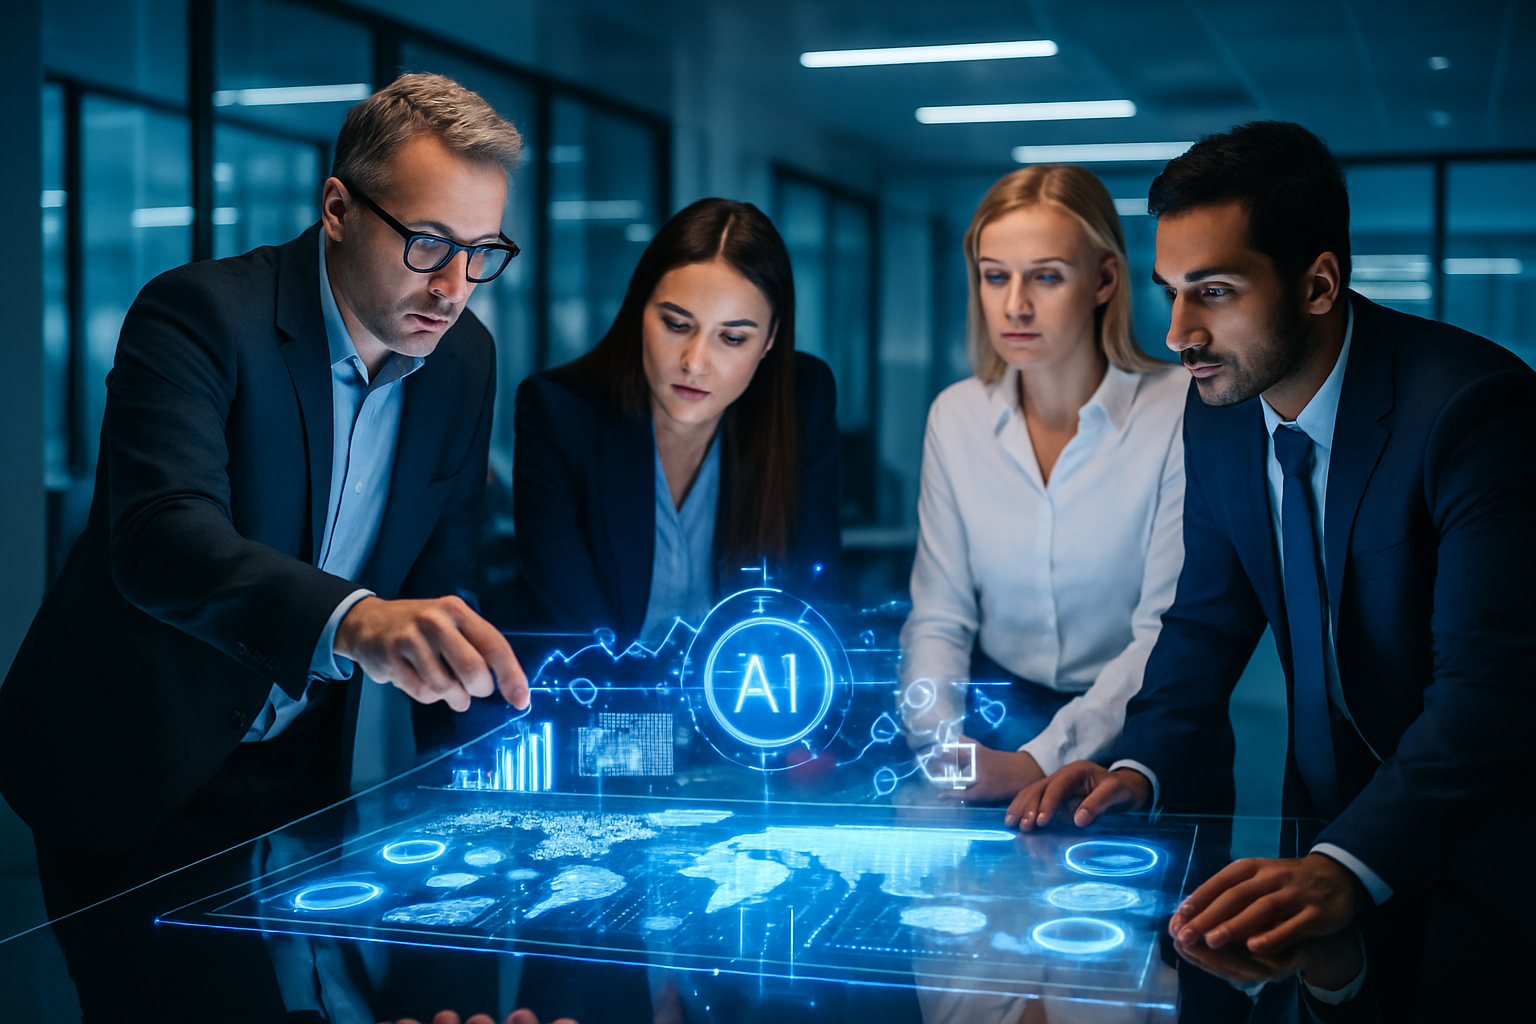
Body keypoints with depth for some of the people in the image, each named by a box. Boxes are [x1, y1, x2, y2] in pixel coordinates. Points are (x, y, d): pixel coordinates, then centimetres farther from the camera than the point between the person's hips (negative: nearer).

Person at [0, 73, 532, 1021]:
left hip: (298, 770, 5)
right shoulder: (199, 313, -20)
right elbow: (159, 532, -36)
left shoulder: (465, 360, -2)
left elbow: (445, 574, 4)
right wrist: (352, 620, -53)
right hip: (137, 770, -5)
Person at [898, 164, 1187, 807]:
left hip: (1129, 728, -3)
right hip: (994, 714, 3)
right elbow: (938, 617, 3)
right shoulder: (955, 417, 3)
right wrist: (941, 743, -17)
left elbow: (1168, 639, -14)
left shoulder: (1179, 415, -10)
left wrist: (1039, 761, -25)